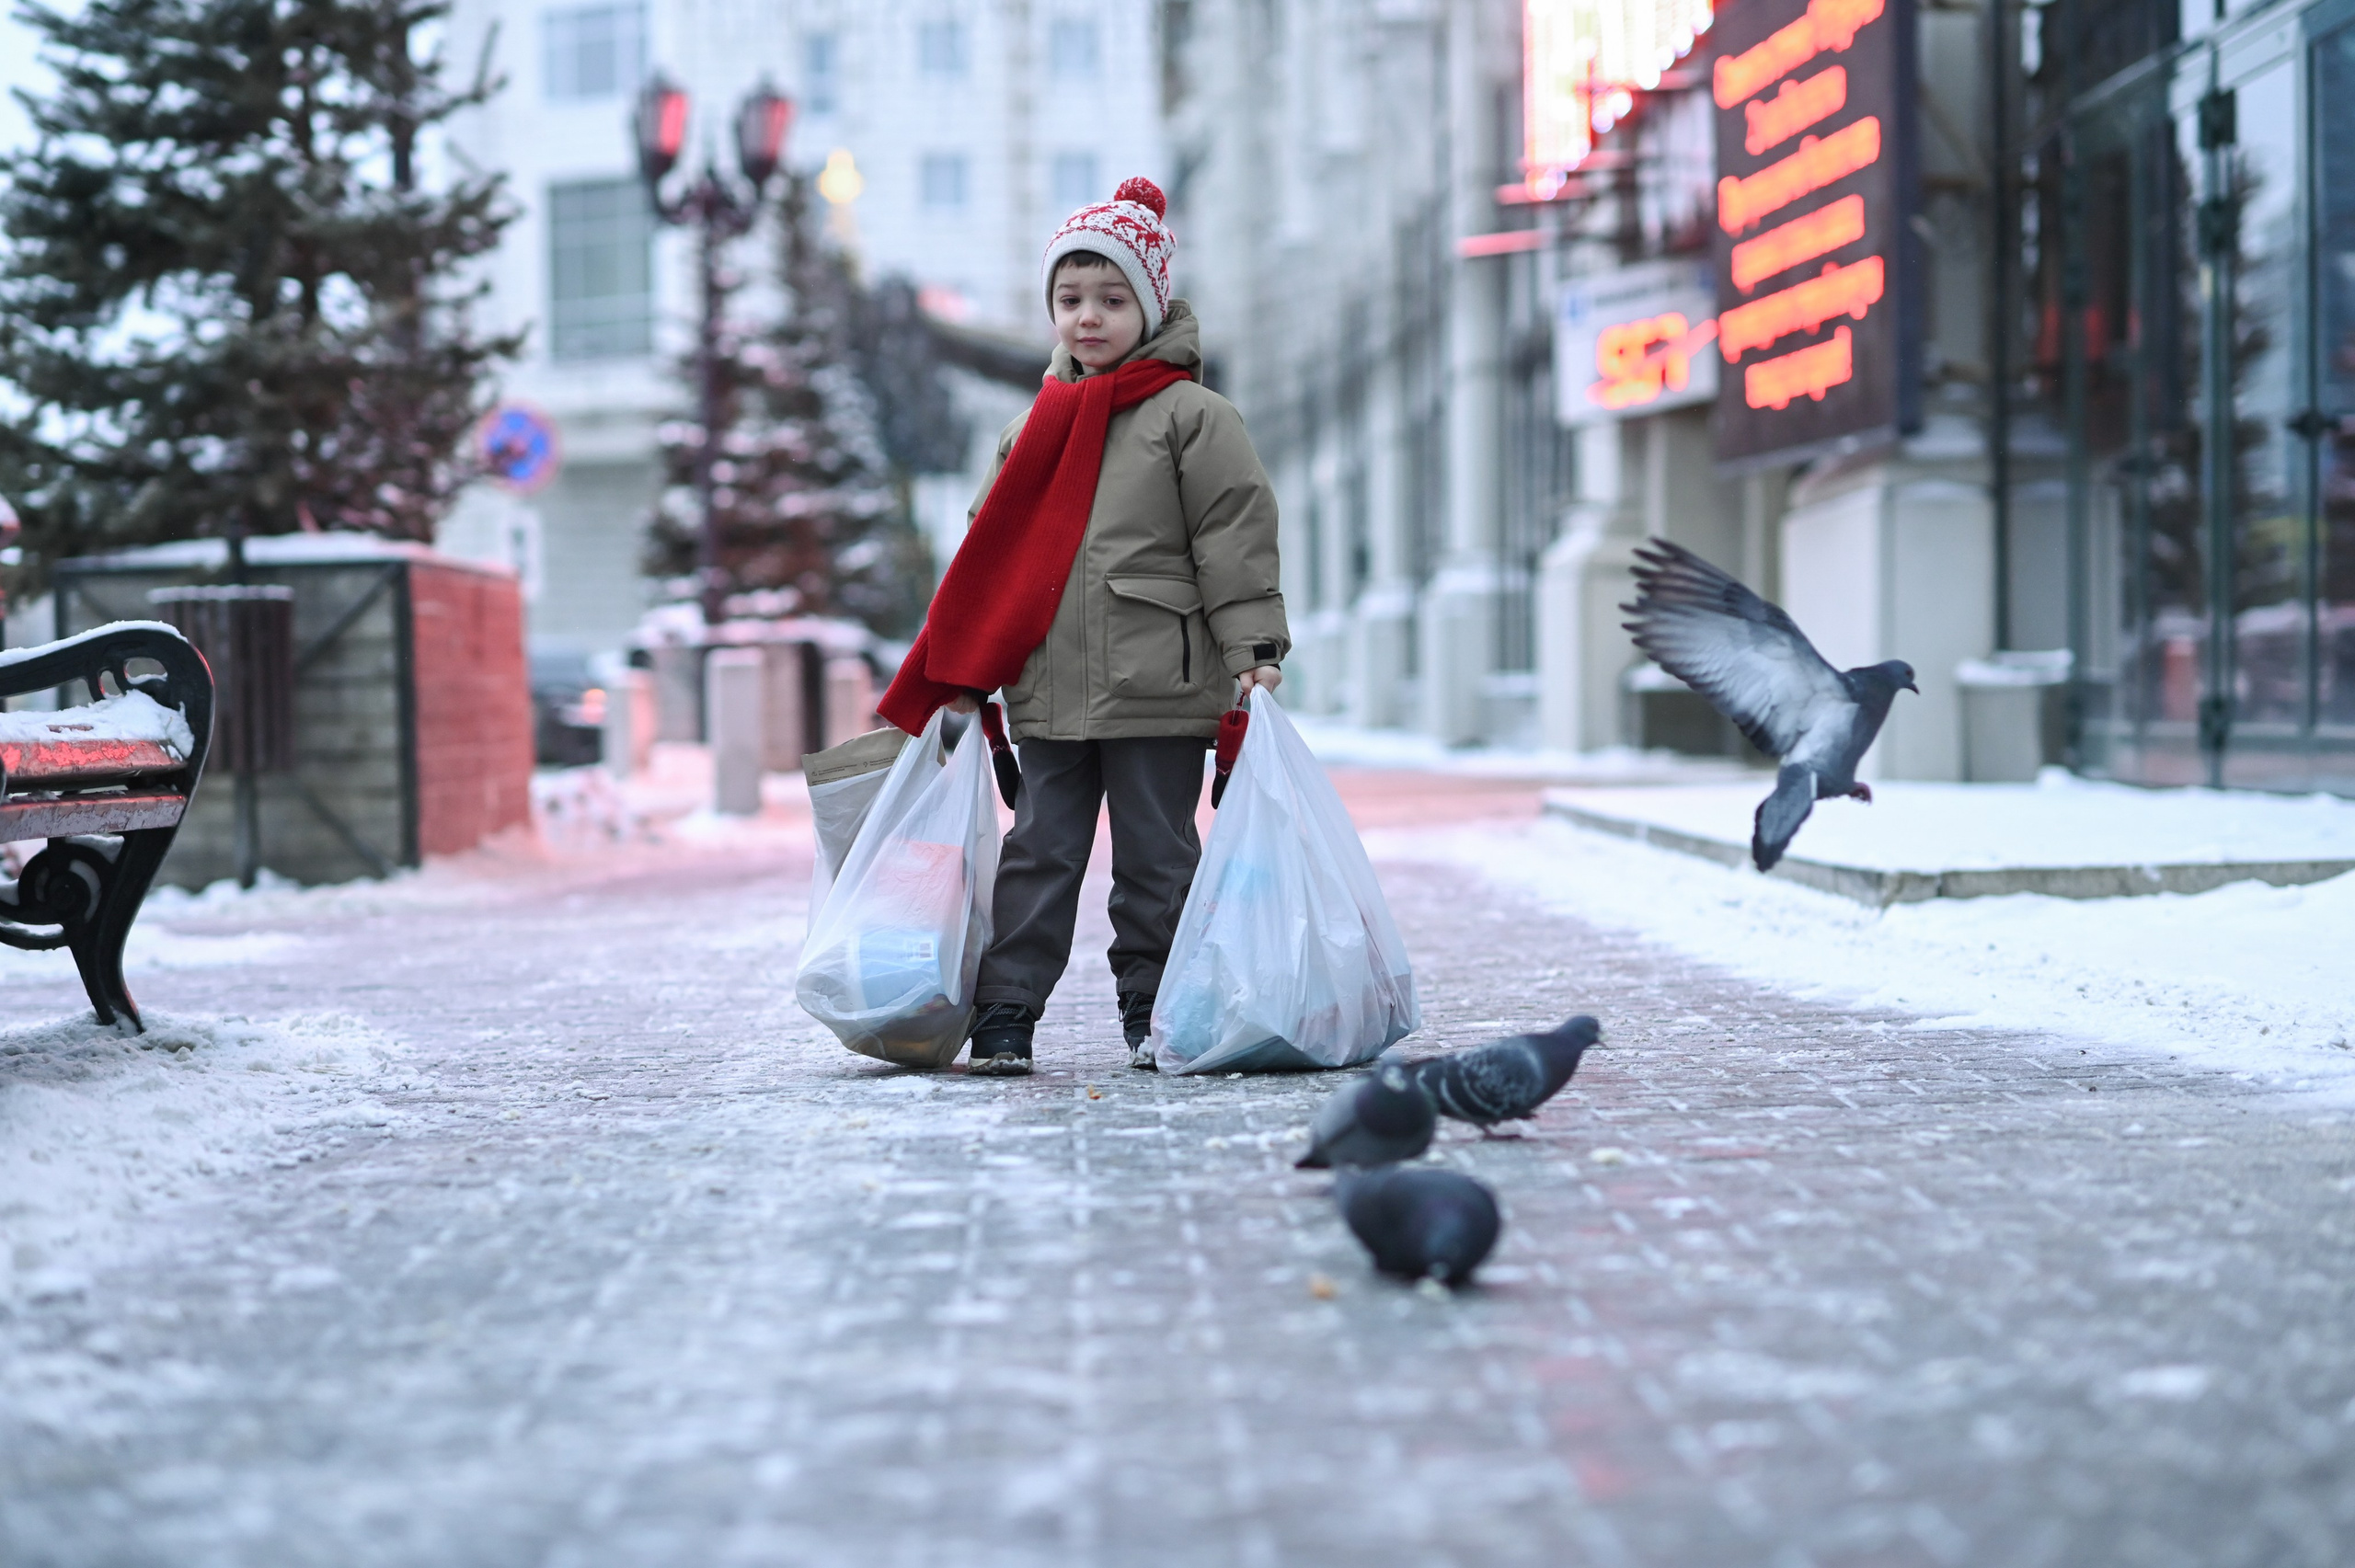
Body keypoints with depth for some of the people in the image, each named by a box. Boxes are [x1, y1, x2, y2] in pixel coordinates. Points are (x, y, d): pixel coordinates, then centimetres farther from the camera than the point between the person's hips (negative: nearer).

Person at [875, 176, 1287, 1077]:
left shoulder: (1191, 417, -1)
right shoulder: (1032, 429, 14)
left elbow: (1235, 537, -6)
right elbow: (991, 559, 17)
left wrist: (1253, 650, -14)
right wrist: (958, 675, 12)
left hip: (1157, 692, -4)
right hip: (1047, 694, 4)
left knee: (1156, 858, 5)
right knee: (1039, 852, 5)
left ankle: (1152, 1015, 15)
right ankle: (1004, 1014, 6)